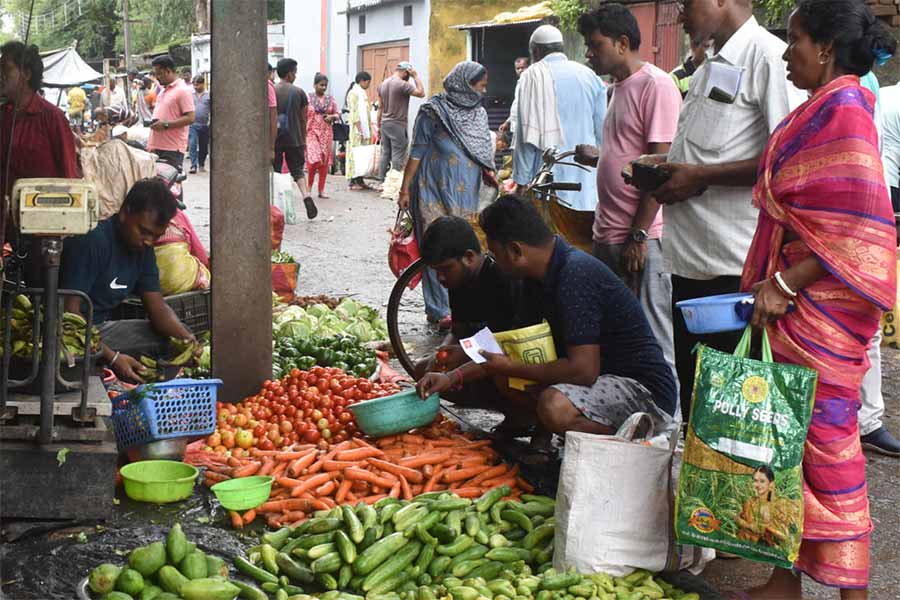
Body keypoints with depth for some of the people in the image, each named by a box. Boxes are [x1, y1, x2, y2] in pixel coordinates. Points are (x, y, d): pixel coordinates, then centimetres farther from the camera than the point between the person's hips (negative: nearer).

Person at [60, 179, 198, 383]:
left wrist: (188, 340, -15)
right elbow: (69, 311, -25)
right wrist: (112, 357, -32)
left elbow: (158, 307, 6)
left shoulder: (143, 249, 5)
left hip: (101, 329, 9)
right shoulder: (92, 241, -21)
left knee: (174, 339, -3)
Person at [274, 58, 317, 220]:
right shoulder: (299, 92, -1)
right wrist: (303, 140, 14)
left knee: (275, 172, 9)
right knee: (297, 170, 8)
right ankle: (306, 196, -14)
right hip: (294, 139, 1)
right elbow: (303, 120, 4)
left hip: (275, 139, -1)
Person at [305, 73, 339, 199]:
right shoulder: (308, 98, -1)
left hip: (326, 133, 4)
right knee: (314, 159, -15)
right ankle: (309, 186, 5)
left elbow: (338, 113, 13)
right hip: (312, 132, -4)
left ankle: (321, 190, 10)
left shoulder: (331, 99, 9)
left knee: (325, 161, 3)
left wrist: (332, 117, -9)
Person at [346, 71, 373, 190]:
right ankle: (353, 181, -5)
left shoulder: (362, 93, 18)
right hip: (357, 129, -9)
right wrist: (360, 130, -20)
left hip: (365, 129, 9)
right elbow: (354, 113, -16)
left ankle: (360, 180, 10)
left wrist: (369, 130, 17)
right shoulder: (354, 93, -10)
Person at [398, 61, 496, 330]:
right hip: (436, 192, -6)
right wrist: (405, 189, -4)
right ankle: (441, 310, -7)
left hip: (467, 194, 6)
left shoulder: (479, 113, 13)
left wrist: (490, 172, -2)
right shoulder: (433, 112, -5)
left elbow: (483, 151, 18)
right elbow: (417, 152, -2)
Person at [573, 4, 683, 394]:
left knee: (652, 341, -3)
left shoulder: (656, 86, -12)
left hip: (642, 239, -9)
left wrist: (639, 234, -19)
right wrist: (593, 158, 10)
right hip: (608, 234, 9)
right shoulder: (619, 87, 17)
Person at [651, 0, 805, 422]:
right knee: (689, 385, 15)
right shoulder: (710, 69, 19)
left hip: (732, 264, -9)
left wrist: (700, 177, -15)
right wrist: (665, 172, 8)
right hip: (687, 257, 9)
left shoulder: (768, 56, -10)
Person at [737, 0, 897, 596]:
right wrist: (774, 282, 17)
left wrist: (786, 283, -21)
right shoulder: (823, 109, 14)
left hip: (820, 308, -9)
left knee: (823, 439, -2)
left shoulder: (844, 111, -16)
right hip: (791, 303, 9)